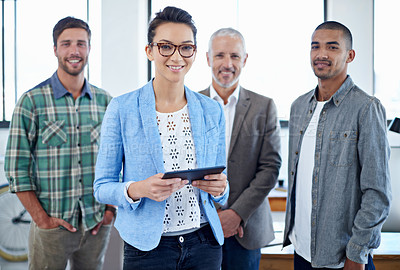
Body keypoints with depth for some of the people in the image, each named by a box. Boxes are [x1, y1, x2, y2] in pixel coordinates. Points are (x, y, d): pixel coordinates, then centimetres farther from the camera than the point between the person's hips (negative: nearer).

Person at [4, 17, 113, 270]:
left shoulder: (105, 101, 6)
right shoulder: (32, 101, -5)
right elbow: (17, 167, -7)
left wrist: (111, 206, 3)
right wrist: (41, 218, -11)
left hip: (98, 225, 3)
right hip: (52, 226, -3)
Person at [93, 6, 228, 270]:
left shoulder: (212, 111, 3)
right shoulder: (121, 109, -7)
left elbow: (220, 187, 11)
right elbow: (102, 187, -4)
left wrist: (219, 187, -11)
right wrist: (137, 189, -22)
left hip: (204, 244, 3)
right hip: (147, 247, -3)